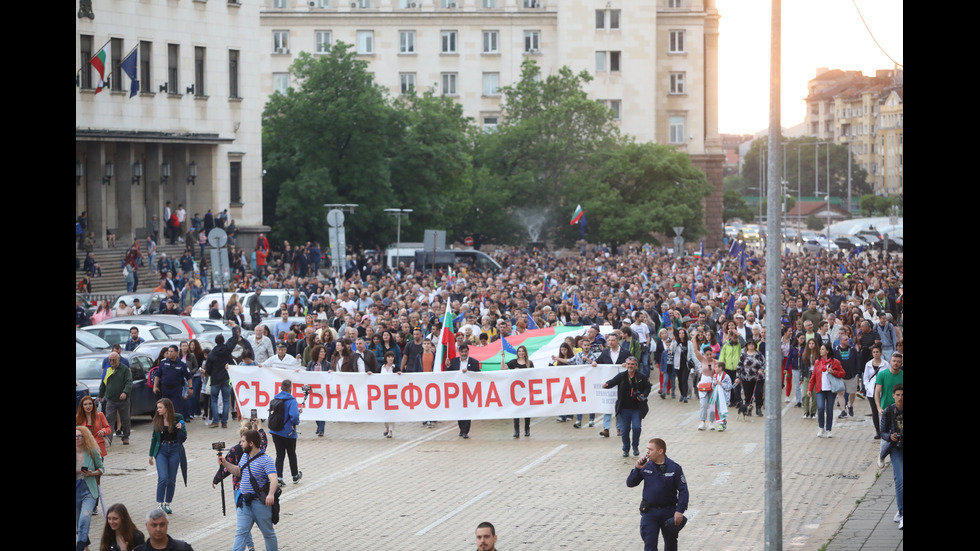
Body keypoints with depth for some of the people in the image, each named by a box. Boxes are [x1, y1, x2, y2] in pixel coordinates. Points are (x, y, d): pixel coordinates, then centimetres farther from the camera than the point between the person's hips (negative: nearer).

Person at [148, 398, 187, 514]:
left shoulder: (178, 418, -4)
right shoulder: (157, 420, 2)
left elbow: (183, 437, -2)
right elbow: (154, 438, 12)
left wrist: (180, 428, -22)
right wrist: (151, 455, 14)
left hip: (175, 449, 0)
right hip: (161, 450, 0)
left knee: (171, 480, 4)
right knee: (163, 477, -13)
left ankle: (167, 504, 17)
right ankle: (159, 504, -8)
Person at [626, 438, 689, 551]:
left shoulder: (674, 468, -8)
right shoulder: (646, 466, -1)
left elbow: (683, 490, -7)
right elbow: (630, 483, 1)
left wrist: (680, 511, -15)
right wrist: (637, 469, -16)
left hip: (669, 511, -1)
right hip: (649, 511, 1)